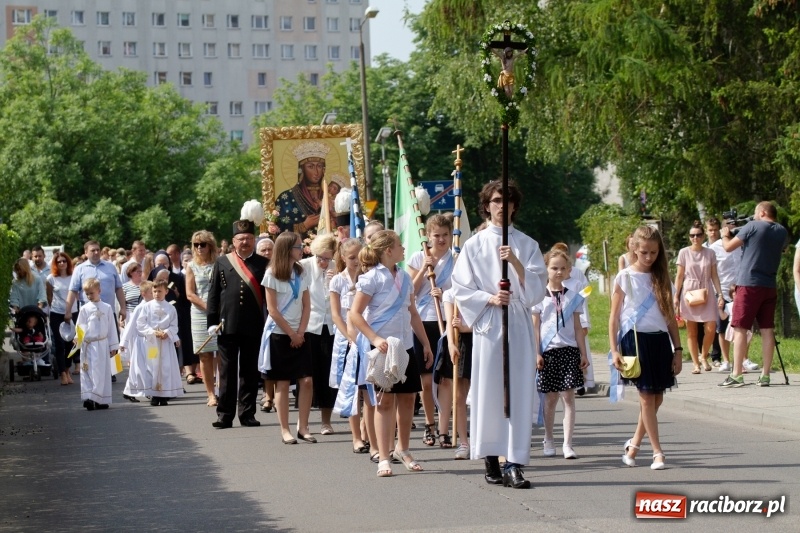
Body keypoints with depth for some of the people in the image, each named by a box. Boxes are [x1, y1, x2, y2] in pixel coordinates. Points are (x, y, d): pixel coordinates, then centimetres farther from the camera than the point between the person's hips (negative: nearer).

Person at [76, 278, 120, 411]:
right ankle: (88, 397, 0)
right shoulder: (84, 309, 3)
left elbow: (112, 327, 8)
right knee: (87, 371, -1)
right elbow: (79, 327, 5)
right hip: (87, 344, -1)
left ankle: (102, 400, 5)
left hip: (102, 344, 1)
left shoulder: (107, 308, 5)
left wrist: (113, 346, 8)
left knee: (102, 371, 2)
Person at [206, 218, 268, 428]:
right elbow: (213, 295, 6)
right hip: (228, 326, 0)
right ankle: (225, 415, 8)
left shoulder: (263, 264, 6)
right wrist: (212, 322, -1)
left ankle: (247, 413, 14)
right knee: (227, 371, 4)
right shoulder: (222, 262, 7)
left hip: (253, 327, 0)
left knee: (250, 372, 6)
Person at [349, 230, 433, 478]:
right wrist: (375, 338, -20)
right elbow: (354, 315, -11)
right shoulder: (371, 278, -9)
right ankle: (383, 458, 2)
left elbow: (413, 313, 18)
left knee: (407, 396, 9)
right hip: (381, 346, -6)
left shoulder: (404, 277, 10)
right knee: (385, 399, -3)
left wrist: (426, 344, 16)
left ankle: (402, 449, 26)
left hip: (405, 345, 6)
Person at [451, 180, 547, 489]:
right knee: (489, 391, -2)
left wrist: (516, 263, -12)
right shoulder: (474, 245, 7)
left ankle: (514, 463, -7)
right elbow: (462, 288, 3)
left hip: (519, 324, 1)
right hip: (488, 324, -1)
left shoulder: (527, 245, 9)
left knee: (519, 391, -5)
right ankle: (491, 460, 8)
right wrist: (489, 298, -12)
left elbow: (537, 289, 2)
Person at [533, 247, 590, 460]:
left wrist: (583, 353, 6)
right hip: (548, 351, -1)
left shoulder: (573, 297, 8)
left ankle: (568, 444, -6)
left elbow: (578, 328, 10)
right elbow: (535, 327, 2)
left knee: (568, 396, -5)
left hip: (569, 350, 1)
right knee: (551, 398, 5)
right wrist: (536, 353, -5)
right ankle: (548, 440, 21)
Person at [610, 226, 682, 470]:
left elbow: (670, 316, 12)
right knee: (647, 396, -5)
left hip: (659, 339, 4)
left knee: (656, 397, 6)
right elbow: (614, 317, 1)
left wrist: (677, 349, 7)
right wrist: (614, 350, -6)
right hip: (635, 338, -4)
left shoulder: (661, 278, 10)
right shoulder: (625, 278, 0)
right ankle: (657, 452, -2)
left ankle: (634, 444, 24)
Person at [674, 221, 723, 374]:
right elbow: (679, 276, 3)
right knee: (691, 331, 0)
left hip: (706, 293, 1)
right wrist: (676, 296, -2)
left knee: (711, 328, -11)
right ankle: (696, 363, 6)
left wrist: (720, 294, 1)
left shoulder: (710, 253, 7)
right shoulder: (684, 253, 2)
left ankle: (703, 356, 12)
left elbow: (714, 276, 9)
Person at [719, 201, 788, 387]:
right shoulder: (782, 232, 9)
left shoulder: (752, 227, -7)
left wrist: (725, 235, 20)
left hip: (749, 285, -5)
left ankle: (736, 375, -7)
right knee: (767, 329, 6)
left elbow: (728, 247, -2)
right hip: (769, 286, 5)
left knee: (740, 328, -3)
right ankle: (765, 375, 4)